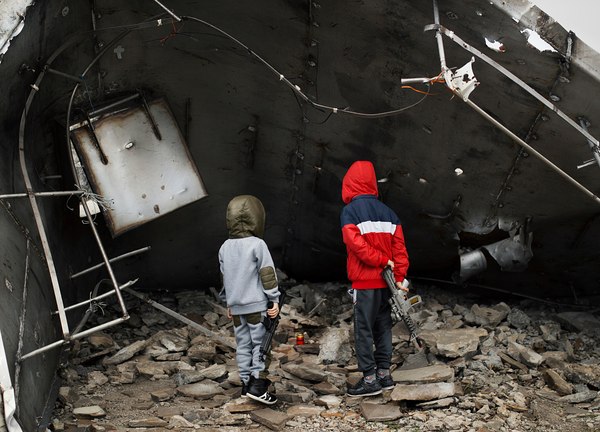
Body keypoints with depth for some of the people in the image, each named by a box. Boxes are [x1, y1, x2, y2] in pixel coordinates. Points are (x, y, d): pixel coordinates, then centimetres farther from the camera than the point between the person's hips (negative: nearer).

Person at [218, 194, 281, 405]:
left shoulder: (225, 248, 7)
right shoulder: (257, 245, -12)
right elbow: (268, 274, -11)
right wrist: (274, 300, -5)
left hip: (236, 307, 6)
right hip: (257, 305, -6)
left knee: (243, 344, 12)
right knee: (261, 344, -2)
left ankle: (246, 382, 16)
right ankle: (257, 384, -9)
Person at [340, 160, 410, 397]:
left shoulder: (350, 211, -7)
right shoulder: (388, 212, 11)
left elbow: (356, 243, -19)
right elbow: (399, 247, 5)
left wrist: (381, 260, -13)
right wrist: (399, 277, 3)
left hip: (365, 282, -6)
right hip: (386, 281, 6)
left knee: (363, 330, -1)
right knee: (383, 327, 14)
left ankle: (370, 379, -1)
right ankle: (384, 374, 18)